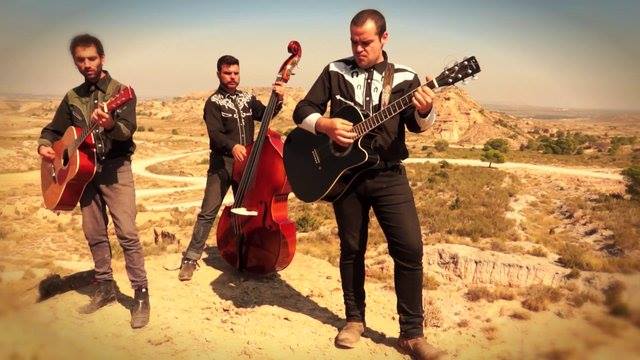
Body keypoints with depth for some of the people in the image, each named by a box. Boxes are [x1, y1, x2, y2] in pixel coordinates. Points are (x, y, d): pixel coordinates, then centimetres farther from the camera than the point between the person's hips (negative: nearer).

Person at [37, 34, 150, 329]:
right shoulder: (72, 97, 13)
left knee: (127, 233, -11)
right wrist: (44, 146, -2)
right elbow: (53, 129, 19)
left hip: (115, 168, -5)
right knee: (94, 234, 10)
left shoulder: (120, 91, -3)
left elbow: (128, 130, -18)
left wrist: (111, 125, -40)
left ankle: (141, 295, -5)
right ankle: (106, 288, 25)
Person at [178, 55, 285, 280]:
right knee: (208, 211, -6)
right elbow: (215, 133, -18)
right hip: (223, 163, -4)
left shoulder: (247, 99, 11)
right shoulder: (214, 102, -4)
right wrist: (232, 146, -37)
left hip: (246, 162, 5)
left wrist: (278, 100, -21)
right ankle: (190, 258, 1)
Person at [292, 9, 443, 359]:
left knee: (410, 247, -9)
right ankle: (354, 319, 29)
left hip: (389, 175, -1)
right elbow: (302, 111, 5)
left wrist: (425, 111, -31)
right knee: (351, 249, 10)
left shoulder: (403, 77, 4)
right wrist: (325, 125, -15)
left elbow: (417, 124, -8)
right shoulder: (335, 71, 6)